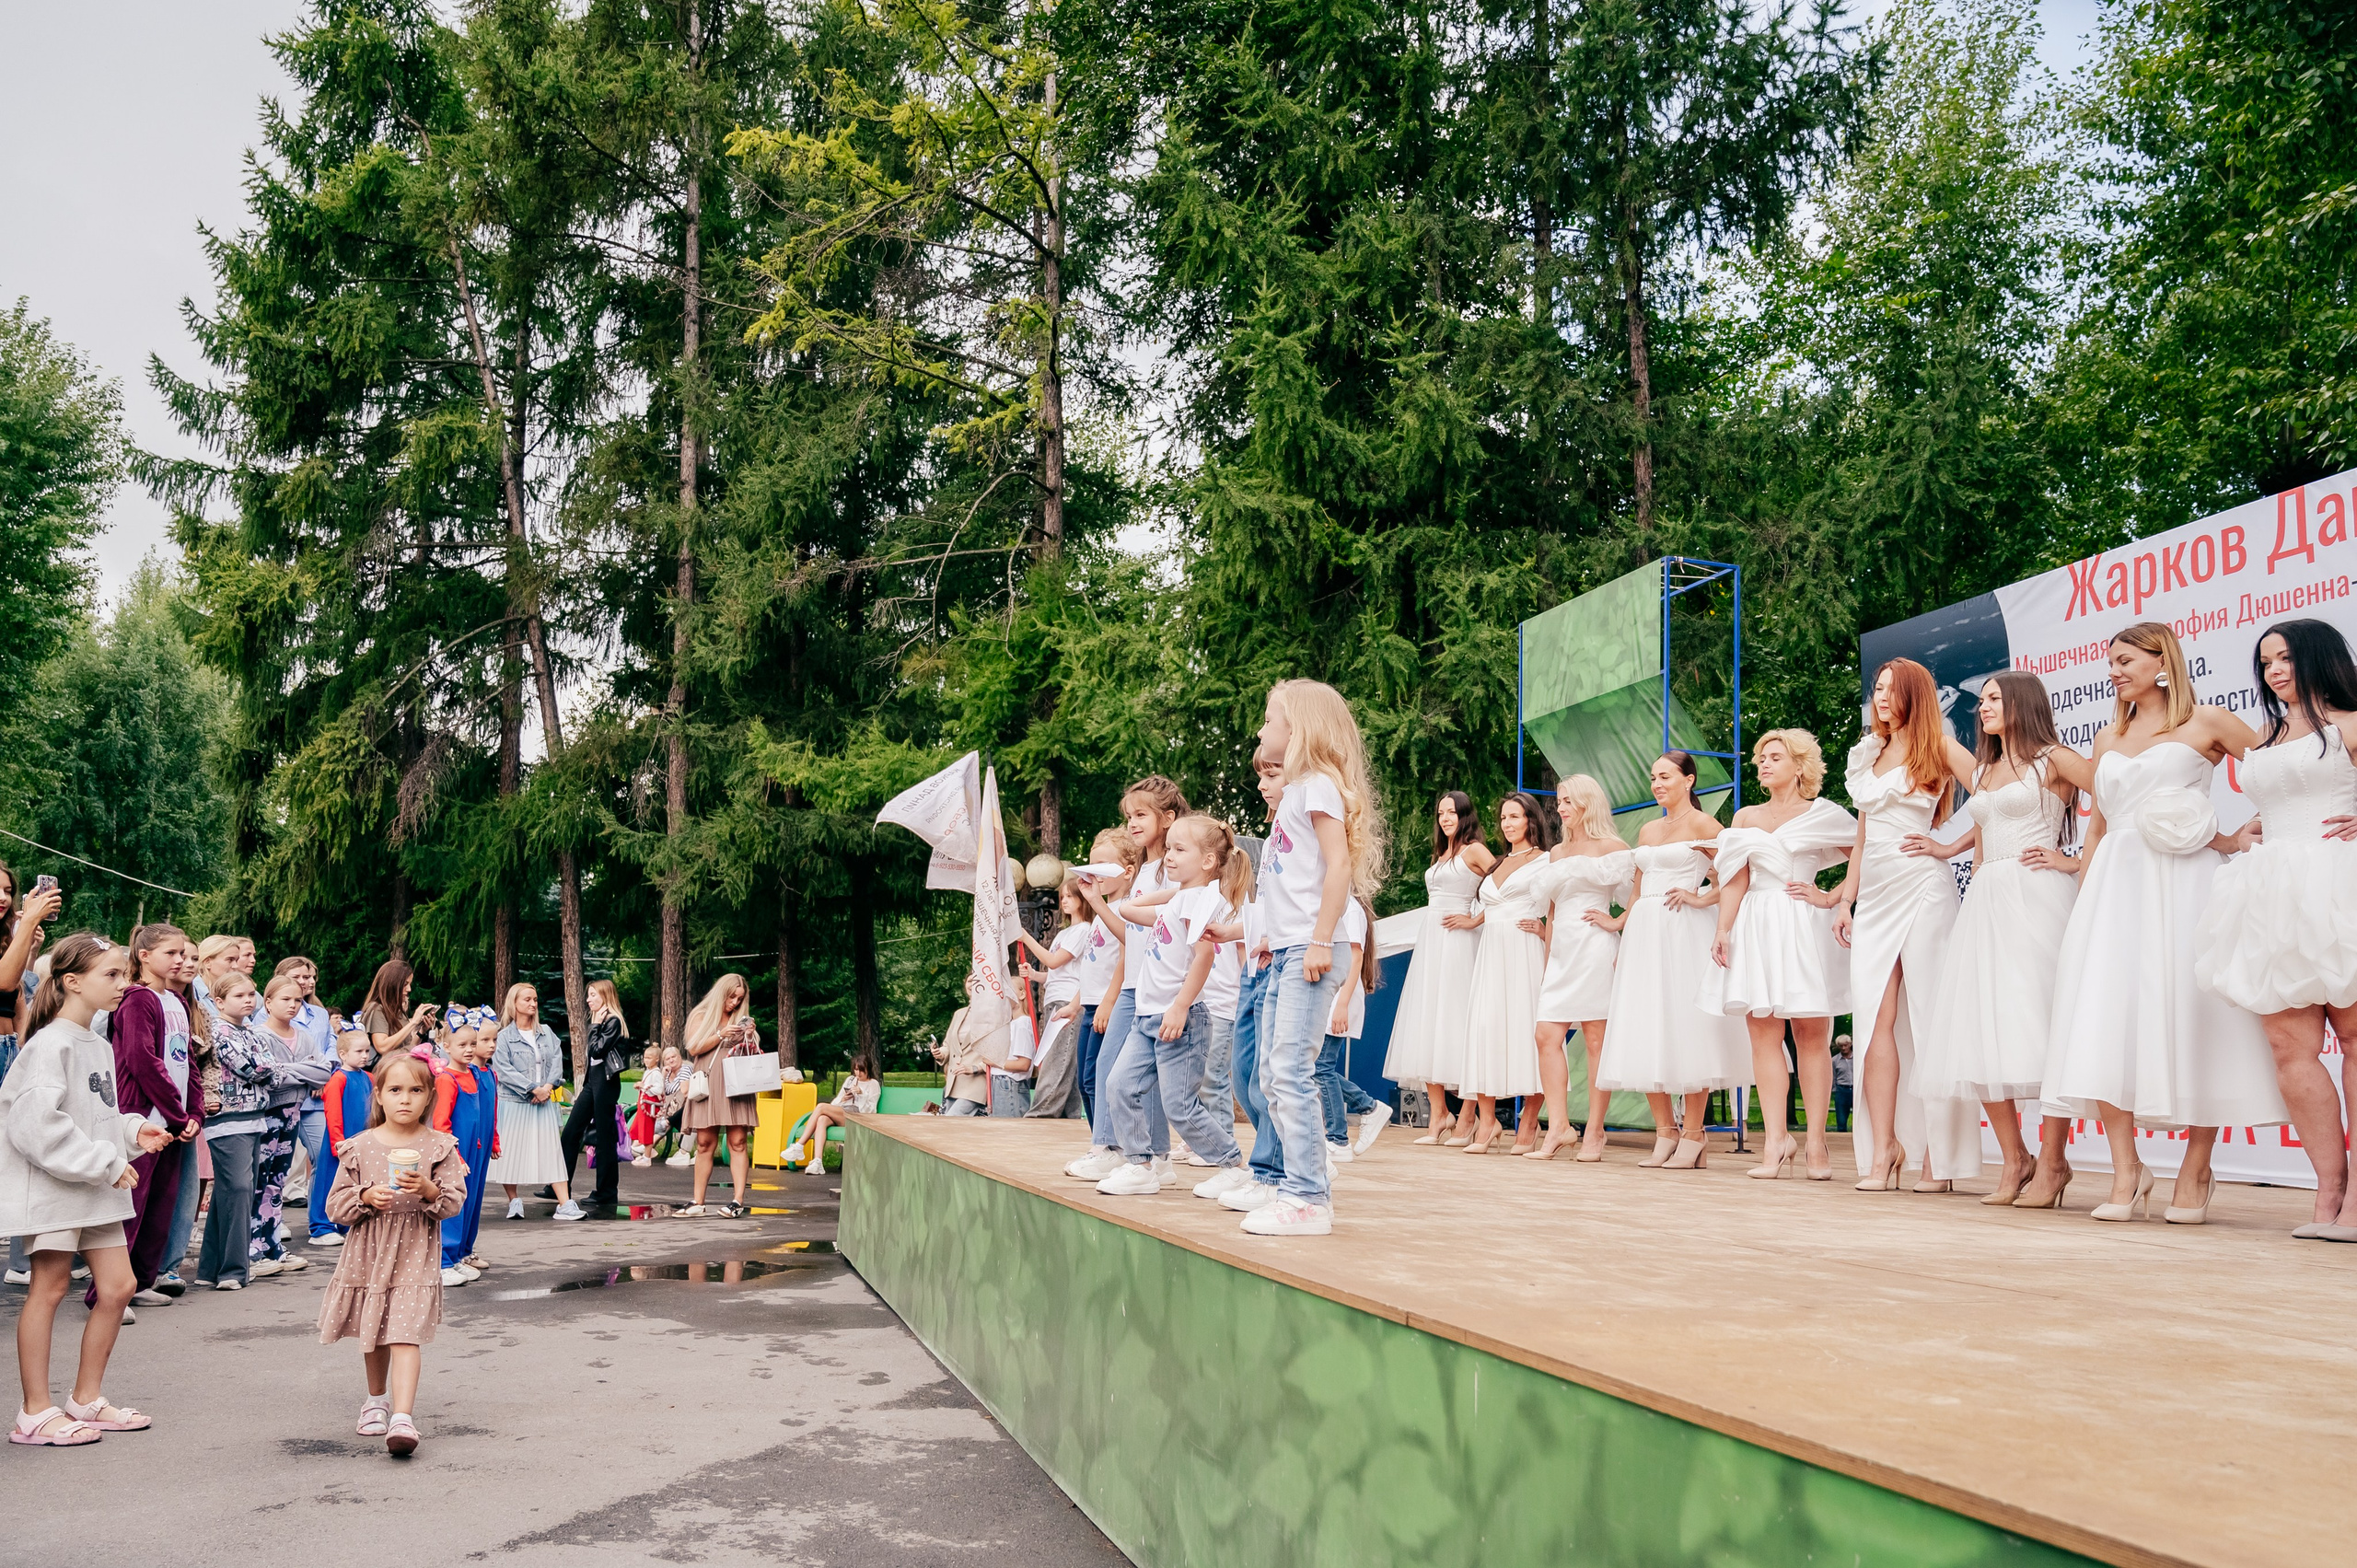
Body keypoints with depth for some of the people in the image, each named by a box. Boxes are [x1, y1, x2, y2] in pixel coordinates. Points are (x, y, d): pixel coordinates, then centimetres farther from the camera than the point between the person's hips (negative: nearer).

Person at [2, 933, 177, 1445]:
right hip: (52, 1184, -8)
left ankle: (86, 1398, 22)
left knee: (118, 1285, 8)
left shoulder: (99, 1047, 12)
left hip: (98, 1187, 9)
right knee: (50, 1286, -1)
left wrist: (132, 1132, 4)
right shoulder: (50, 1044, -15)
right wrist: (105, 1162, -21)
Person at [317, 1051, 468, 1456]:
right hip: (368, 1251, 3)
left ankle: (402, 1416, -18)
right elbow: (335, 1206, 2)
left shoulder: (439, 1146, -2)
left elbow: (455, 1201, -5)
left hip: (416, 1252, -3)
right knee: (372, 1332, 17)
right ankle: (377, 1399, 40)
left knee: (405, 1333, -13)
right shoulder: (360, 1147, 1)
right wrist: (366, 1197, -16)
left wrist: (428, 1189, -23)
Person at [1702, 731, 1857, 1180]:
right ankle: (1776, 1140, -5)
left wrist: (1831, 898, -5)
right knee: (1763, 1034, -4)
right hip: (1756, 930, 3)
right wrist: (1723, 931, 0)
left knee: (1811, 1036, -3)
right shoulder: (1745, 818, 16)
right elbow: (1735, 881, 10)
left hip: (1804, 929, -3)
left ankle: (1815, 1143, 1)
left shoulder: (1823, 815, 6)